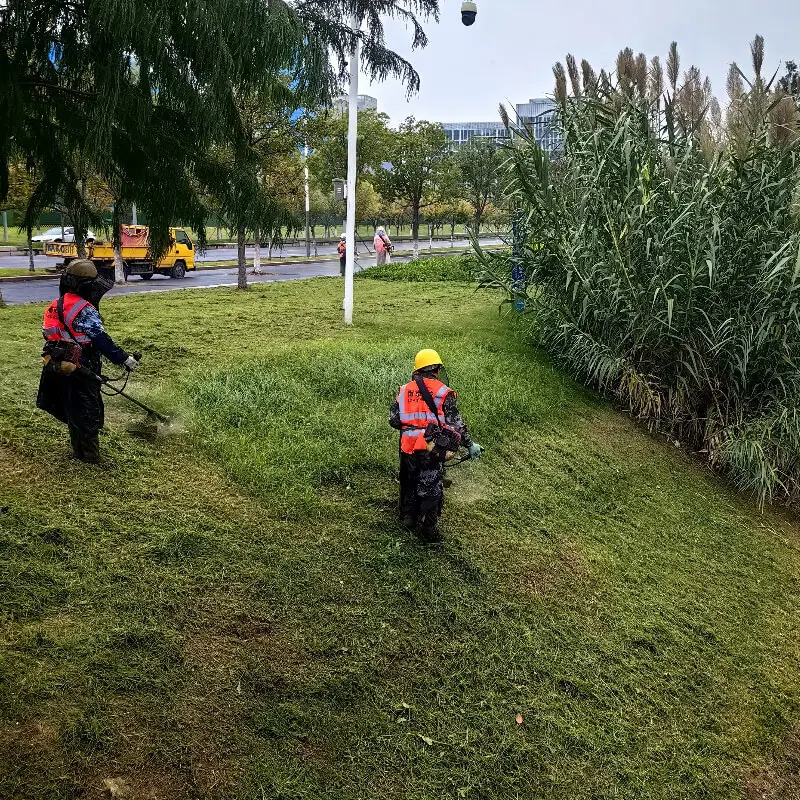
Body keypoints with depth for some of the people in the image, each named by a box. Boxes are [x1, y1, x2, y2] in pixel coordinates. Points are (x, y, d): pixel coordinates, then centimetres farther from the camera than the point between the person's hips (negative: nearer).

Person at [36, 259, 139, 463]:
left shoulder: (58, 305, 10)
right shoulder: (83, 309, -20)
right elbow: (101, 339, -24)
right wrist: (124, 358, -20)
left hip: (62, 367, 9)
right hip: (81, 370, -9)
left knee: (73, 409, 19)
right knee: (88, 413, 1)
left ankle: (79, 450, 32)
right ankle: (89, 456, 8)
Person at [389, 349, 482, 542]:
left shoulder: (404, 390, 4)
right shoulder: (442, 392, -8)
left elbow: (393, 420, 7)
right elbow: (456, 423, -9)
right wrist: (470, 444, 1)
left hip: (408, 448, 4)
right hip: (431, 450, -4)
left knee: (409, 483, 23)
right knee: (431, 489, 8)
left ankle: (408, 517, 38)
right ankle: (428, 530, 14)